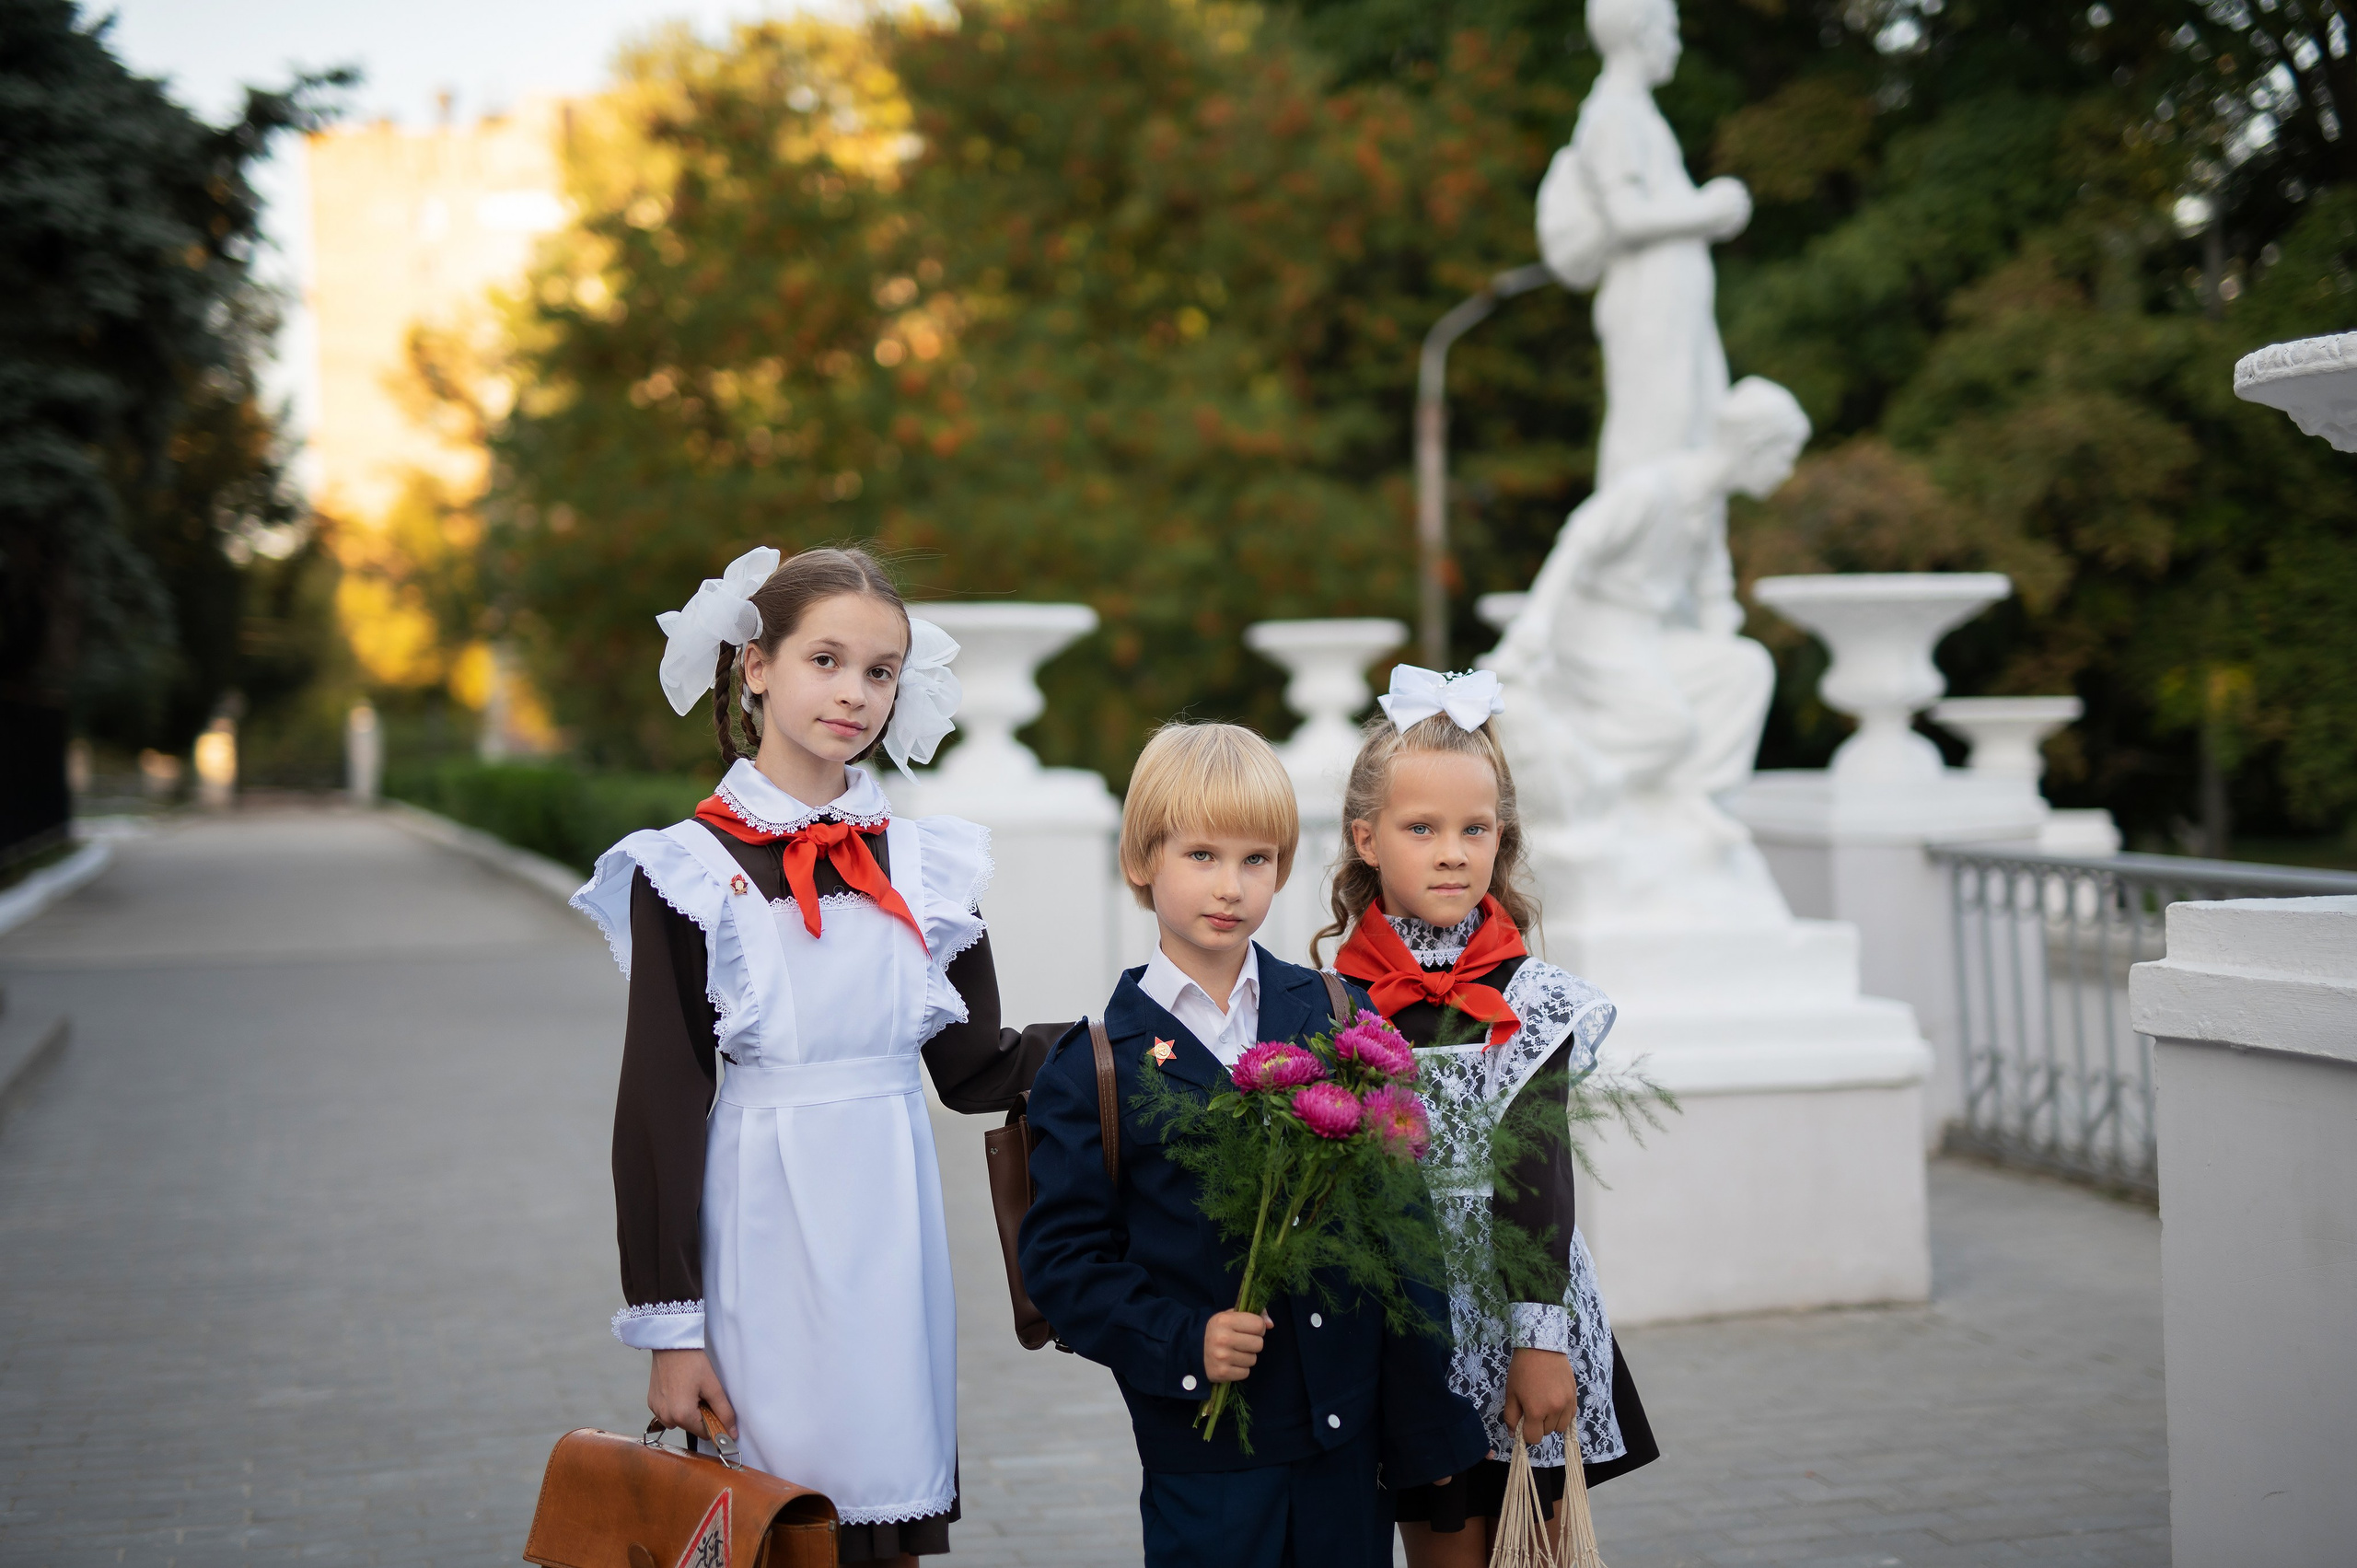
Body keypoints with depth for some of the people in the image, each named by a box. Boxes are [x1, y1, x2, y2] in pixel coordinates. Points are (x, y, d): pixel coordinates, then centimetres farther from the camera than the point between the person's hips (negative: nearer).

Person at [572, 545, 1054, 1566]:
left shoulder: (922, 866, 8)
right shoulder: (691, 870, -5)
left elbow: (973, 1067, 11)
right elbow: (660, 1106, -5)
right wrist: (670, 1325, -8)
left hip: (890, 1231, 4)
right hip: (762, 1239, -4)